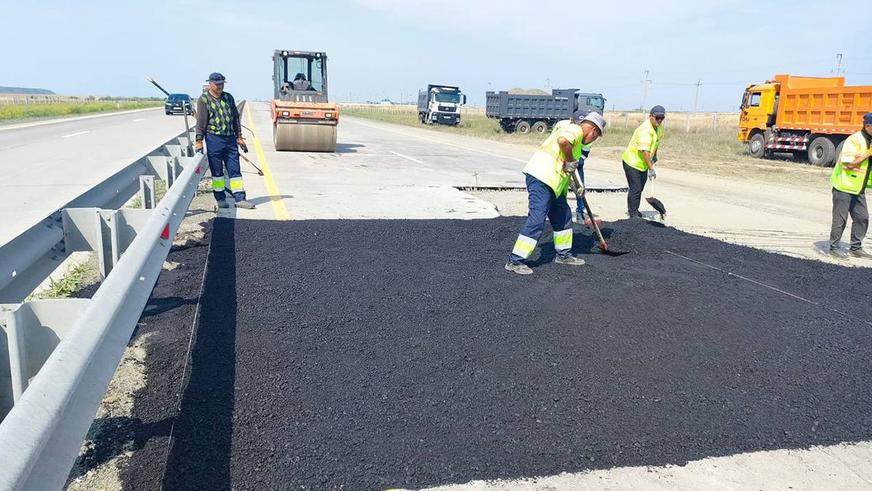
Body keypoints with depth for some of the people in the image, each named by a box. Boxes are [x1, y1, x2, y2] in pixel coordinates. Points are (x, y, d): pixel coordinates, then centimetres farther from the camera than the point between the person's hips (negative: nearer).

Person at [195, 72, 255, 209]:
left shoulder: (228, 97, 13)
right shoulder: (204, 99, -2)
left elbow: (235, 117, 17)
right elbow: (201, 121, -6)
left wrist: (239, 136, 12)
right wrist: (199, 140, -12)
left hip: (230, 138, 4)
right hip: (213, 138, -4)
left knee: (234, 169, 2)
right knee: (217, 171, 3)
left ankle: (240, 198, 4)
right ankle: (220, 199, 12)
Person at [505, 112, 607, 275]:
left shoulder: (577, 139, 26)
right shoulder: (575, 129, -6)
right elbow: (563, 141, -30)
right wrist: (571, 161, -17)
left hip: (551, 182, 11)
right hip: (541, 177, -11)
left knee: (563, 216, 19)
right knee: (536, 220, -13)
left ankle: (563, 254, 32)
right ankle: (514, 261, -10)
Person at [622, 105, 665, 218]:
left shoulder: (659, 127, 1)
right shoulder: (645, 130, -28)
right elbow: (645, 151, -35)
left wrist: (654, 156, 18)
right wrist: (651, 169, -36)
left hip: (643, 164, 9)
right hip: (632, 162, -9)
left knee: (640, 188, 17)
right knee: (635, 189, -7)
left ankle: (633, 210, 30)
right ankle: (633, 214, 2)